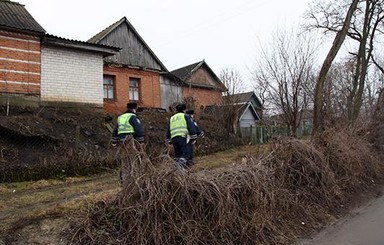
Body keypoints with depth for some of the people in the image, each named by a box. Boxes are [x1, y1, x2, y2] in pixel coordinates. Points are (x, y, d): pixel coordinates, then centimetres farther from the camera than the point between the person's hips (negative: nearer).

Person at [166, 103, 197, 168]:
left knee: (177, 154, 14)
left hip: (173, 138, 5)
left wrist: (169, 141, 30)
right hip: (182, 137, -5)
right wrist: (193, 137, -1)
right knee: (184, 153, -9)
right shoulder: (185, 116, 11)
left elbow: (168, 130, 27)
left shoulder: (171, 118, 27)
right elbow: (191, 127, 0)